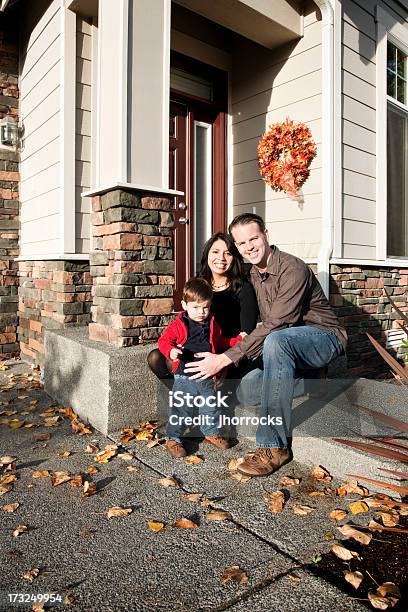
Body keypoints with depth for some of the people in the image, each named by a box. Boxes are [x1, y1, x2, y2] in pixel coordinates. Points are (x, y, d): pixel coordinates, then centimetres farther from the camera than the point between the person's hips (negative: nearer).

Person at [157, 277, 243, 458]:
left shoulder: (212, 324, 8)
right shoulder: (178, 325, -10)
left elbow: (220, 342, 23)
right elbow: (164, 340, -12)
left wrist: (238, 340, 18)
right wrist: (171, 351, -32)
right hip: (184, 377, -5)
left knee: (211, 407, 18)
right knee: (180, 409, 1)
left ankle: (211, 433, 39)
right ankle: (173, 438, 18)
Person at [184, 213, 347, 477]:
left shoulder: (292, 269, -22)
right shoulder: (253, 275, 6)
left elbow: (273, 326, -29)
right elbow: (263, 324, 7)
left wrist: (225, 358, -32)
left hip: (324, 338, -7)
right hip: (286, 345, 8)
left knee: (276, 341, -40)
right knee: (245, 388, -12)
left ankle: (274, 445, -32)